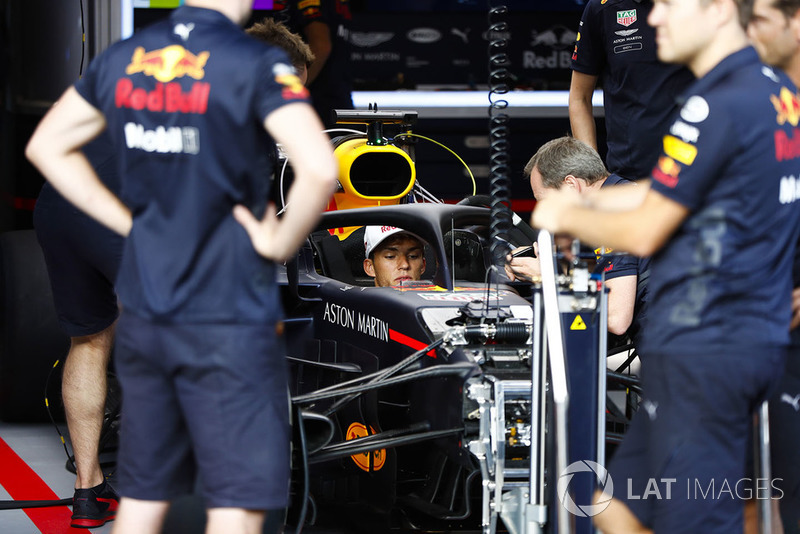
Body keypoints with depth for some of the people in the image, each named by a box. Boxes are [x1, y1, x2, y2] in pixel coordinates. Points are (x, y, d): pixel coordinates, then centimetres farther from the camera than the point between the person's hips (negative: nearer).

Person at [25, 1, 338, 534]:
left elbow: (47, 145, 16)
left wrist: (127, 221, 13)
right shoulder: (254, 64, -15)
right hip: (229, 320, -6)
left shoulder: (123, 58, 5)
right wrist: (281, 241, -11)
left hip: (143, 316, 6)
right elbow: (319, 168, -28)